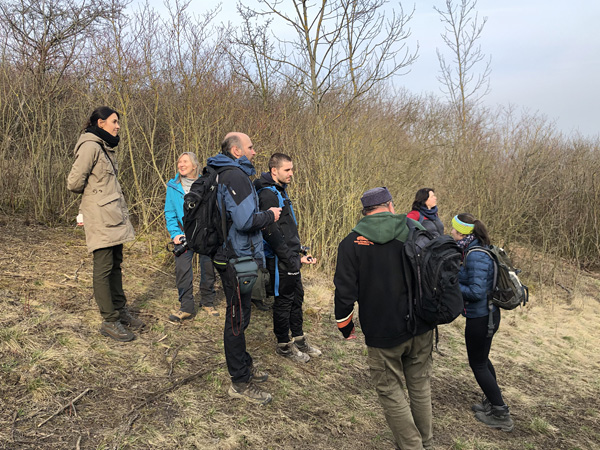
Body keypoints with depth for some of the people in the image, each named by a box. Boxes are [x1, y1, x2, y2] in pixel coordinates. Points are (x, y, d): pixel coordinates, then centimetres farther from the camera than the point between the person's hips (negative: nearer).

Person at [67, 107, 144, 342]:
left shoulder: (105, 147, 17)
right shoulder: (90, 146, -13)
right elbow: (74, 182, -15)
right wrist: (91, 193, 2)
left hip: (115, 215, 9)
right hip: (100, 218, -9)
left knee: (115, 265, 15)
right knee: (103, 269, -3)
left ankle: (120, 310, 26)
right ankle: (109, 321, 5)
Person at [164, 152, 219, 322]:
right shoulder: (173, 186, 3)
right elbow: (170, 213, 4)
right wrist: (175, 234, -8)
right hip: (185, 232, 0)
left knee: (208, 266, 8)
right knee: (182, 268, -9)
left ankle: (207, 302, 26)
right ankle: (186, 307, 1)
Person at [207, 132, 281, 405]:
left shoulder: (229, 174, 15)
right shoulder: (235, 175, -18)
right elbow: (245, 221, -27)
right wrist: (270, 216, -10)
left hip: (234, 256, 11)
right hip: (236, 259, -11)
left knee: (239, 314, 20)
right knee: (238, 318, -1)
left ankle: (243, 365, 36)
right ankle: (240, 383, 10)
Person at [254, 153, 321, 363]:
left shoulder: (280, 191, 15)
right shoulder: (268, 194, -18)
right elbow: (270, 232, -24)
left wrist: (299, 254, 16)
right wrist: (293, 259, -20)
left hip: (291, 258, 10)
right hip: (280, 260, -10)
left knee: (297, 297, 17)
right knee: (283, 300, 2)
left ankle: (299, 339, 30)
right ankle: (283, 345, 17)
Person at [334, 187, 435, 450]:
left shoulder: (352, 243, -7)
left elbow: (345, 291, -9)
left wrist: (345, 325, 7)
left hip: (383, 332, -4)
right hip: (421, 328, 4)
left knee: (389, 388, 13)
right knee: (420, 384, 20)